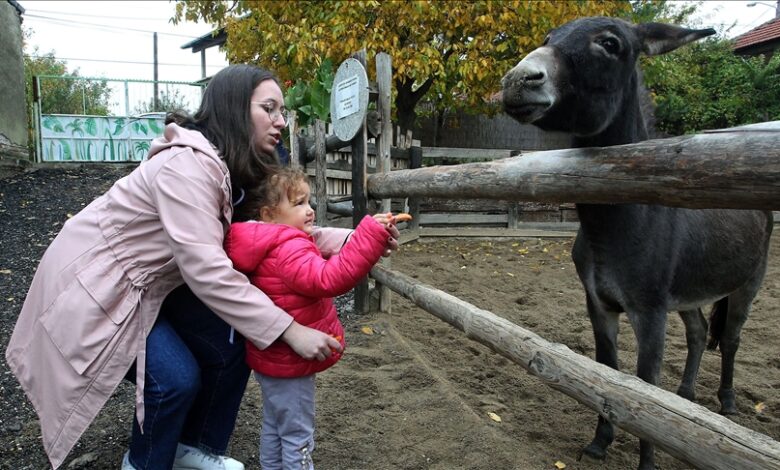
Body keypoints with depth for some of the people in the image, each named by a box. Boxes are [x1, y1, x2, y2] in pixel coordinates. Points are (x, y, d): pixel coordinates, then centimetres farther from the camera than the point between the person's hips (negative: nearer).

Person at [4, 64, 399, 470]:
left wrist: (350, 239, -24)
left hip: (150, 281, 9)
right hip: (93, 284, -9)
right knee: (176, 377, -19)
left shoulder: (238, 171, -2)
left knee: (231, 347, 2)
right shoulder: (188, 163, -31)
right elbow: (205, 268, -37)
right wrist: (289, 330, -35)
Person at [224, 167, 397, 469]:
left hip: (272, 358, 10)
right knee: (297, 437, 7)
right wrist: (371, 237, -42)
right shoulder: (289, 249, -27)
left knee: (274, 427, 26)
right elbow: (329, 279, -41)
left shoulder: (271, 246, 6)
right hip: (289, 364, -10)